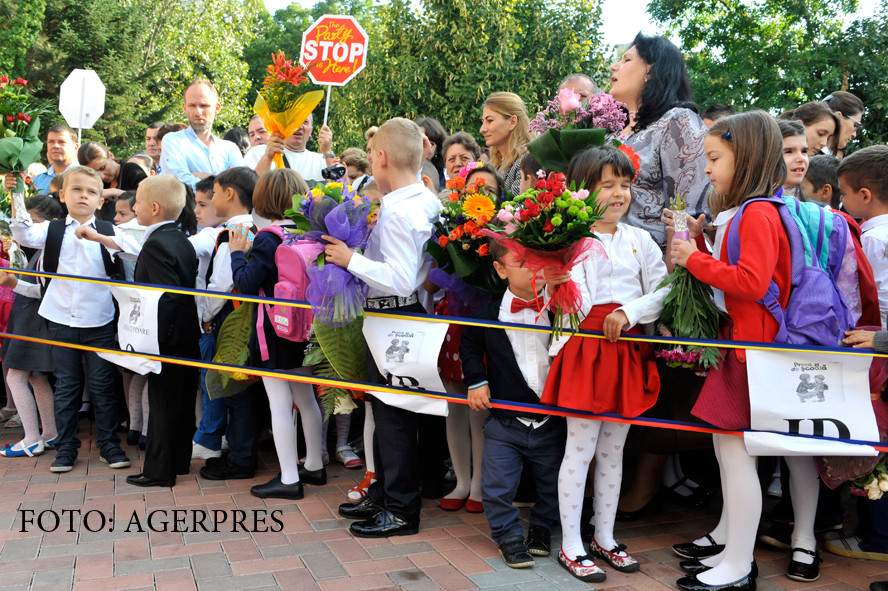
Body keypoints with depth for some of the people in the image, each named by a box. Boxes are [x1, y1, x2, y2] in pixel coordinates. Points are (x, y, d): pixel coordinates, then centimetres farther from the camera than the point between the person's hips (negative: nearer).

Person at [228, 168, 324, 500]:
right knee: (305, 398, 17)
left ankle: (289, 479, 6)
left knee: (280, 403, 0)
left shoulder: (268, 239, -16)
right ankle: (314, 466, 29)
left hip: (273, 332, -7)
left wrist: (237, 253, -2)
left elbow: (247, 283, -16)